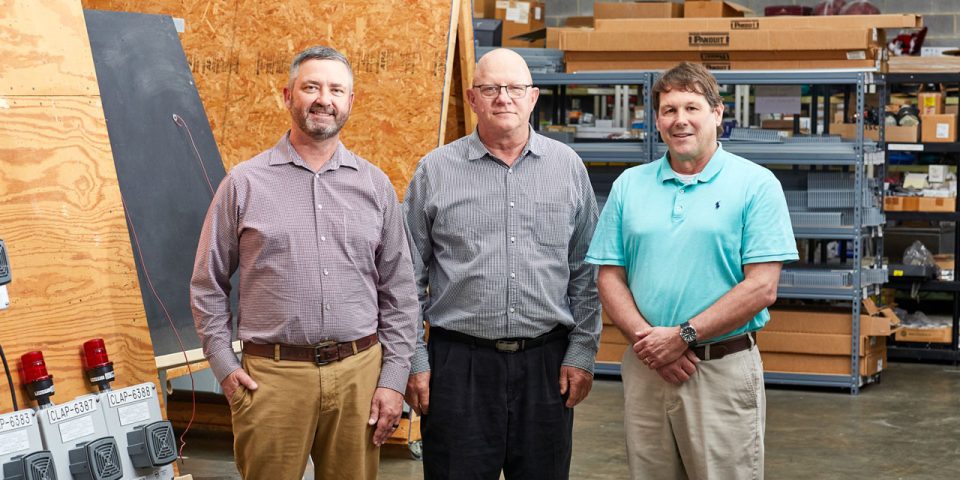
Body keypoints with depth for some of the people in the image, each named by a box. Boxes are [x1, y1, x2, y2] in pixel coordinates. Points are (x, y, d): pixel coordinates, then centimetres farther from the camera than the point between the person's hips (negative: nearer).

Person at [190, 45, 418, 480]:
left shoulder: (375, 185, 8)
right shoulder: (245, 182, 2)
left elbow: (399, 292, 9)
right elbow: (208, 285, 6)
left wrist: (394, 378, 3)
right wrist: (224, 366, -1)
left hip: (359, 372, 2)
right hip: (272, 377, -2)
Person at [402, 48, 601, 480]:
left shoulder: (567, 166, 6)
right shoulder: (435, 170, 2)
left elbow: (586, 272, 8)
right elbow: (409, 278, 5)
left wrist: (582, 352, 2)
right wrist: (414, 361, 0)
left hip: (546, 363, 1)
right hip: (458, 362, -1)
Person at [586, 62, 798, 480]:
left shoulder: (756, 185, -3)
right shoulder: (629, 186, 9)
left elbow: (762, 288, -10)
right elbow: (610, 278, 7)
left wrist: (684, 336, -14)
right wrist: (645, 337, -10)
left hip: (723, 370, -3)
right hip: (644, 368, 4)